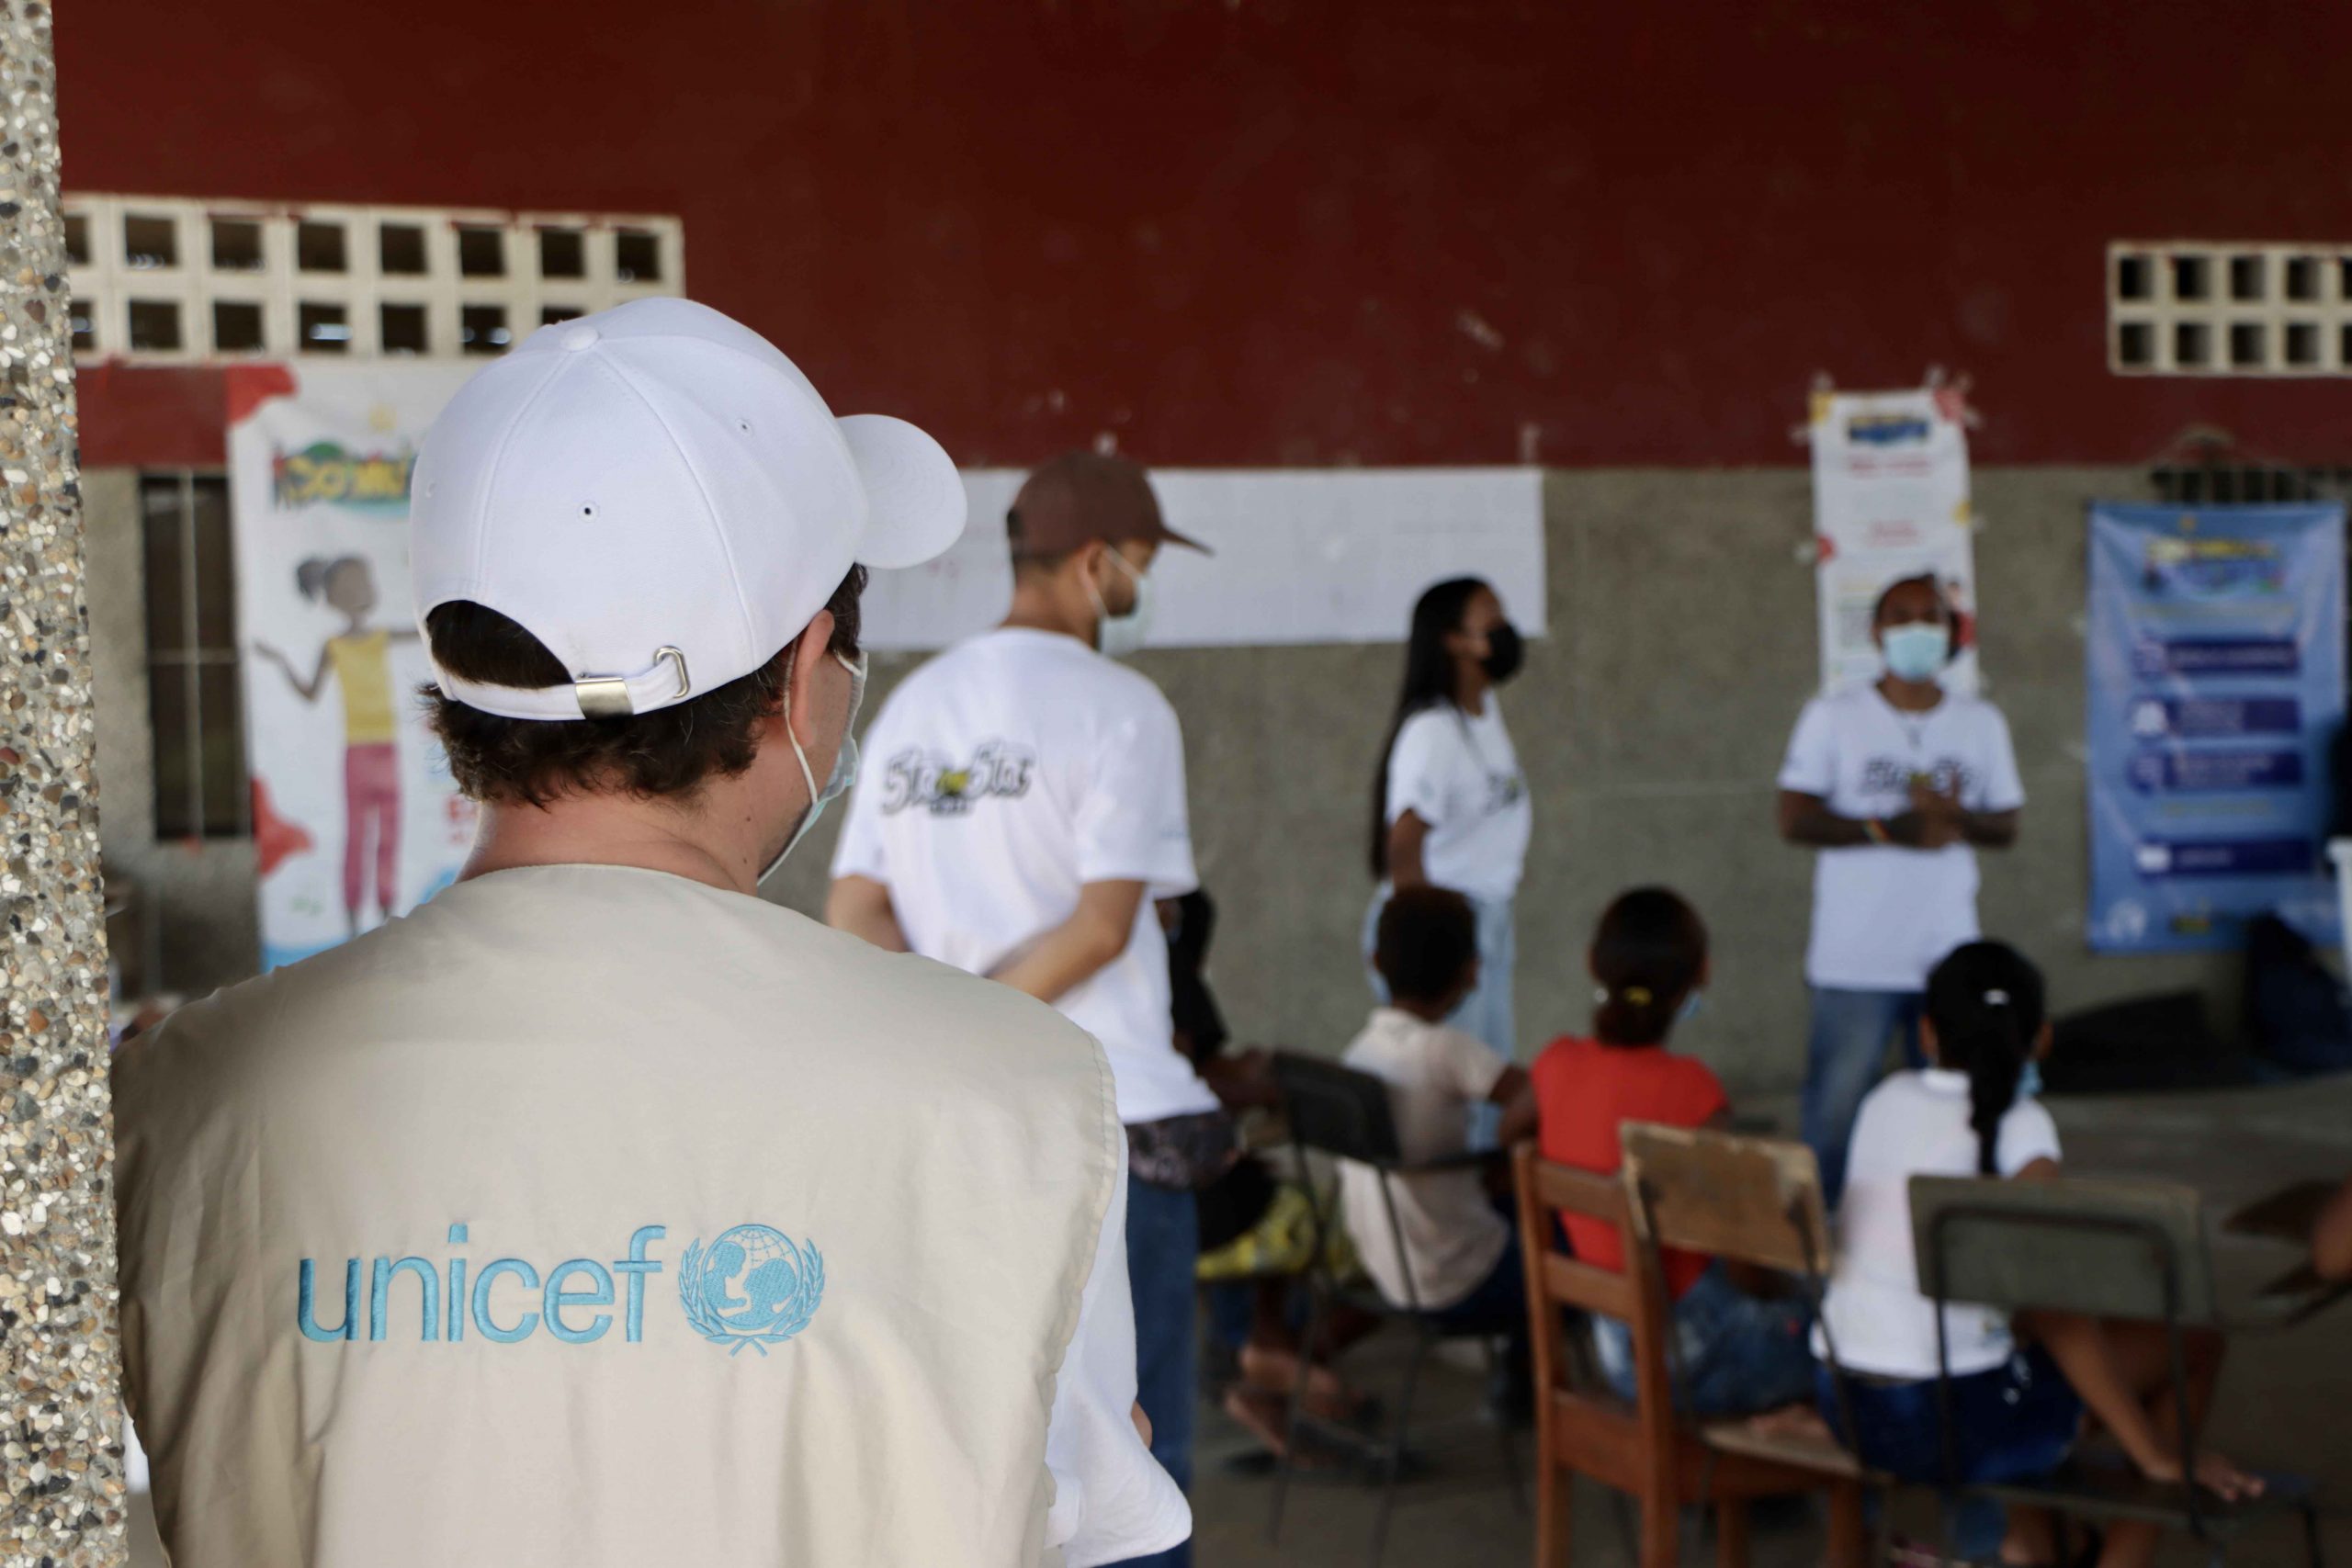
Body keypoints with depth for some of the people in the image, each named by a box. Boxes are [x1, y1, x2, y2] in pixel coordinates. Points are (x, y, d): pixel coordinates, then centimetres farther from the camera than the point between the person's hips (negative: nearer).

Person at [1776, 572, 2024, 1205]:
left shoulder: (1982, 723, 11)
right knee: (1836, 1109, -1)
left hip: (1950, 956, 3)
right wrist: (1889, 829, -17)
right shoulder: (1833, 716, 1)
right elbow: (1794, 819, -5)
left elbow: (2007, 827, 11)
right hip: (1854, 959, -3)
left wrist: (1959, 821, -12)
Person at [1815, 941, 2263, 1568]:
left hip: (1845, 1405, 6)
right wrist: (2159, 1455, -13)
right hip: (1945, 1421, -6)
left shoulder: (1885, 1101, 6)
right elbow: (2053, 1306, -18)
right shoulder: (2019, 1127, -11)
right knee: (2192, 1340, 9)